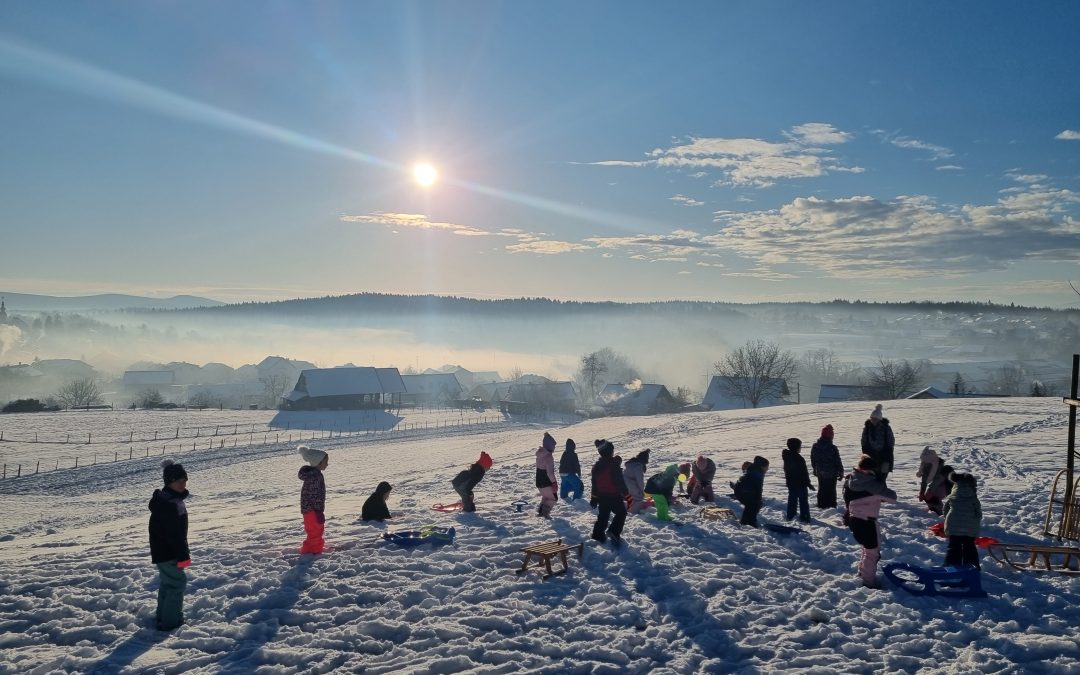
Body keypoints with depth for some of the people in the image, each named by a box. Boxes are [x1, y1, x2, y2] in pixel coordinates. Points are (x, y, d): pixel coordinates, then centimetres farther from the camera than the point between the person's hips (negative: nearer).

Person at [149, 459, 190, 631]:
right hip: (168, 553, -11)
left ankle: (162, 616, 35)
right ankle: (170, 621, 5)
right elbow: (174, 533, -26)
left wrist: (183, 552, 25)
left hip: (163, 552, 11)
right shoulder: (168, 504, -25)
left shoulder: (174, 499, 8)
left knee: (167, 582, 21)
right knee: (177, 582, -2)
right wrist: (183, 556, -22)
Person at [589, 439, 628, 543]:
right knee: (621, 512, 12)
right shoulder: (613, 464, -17)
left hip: (601, 496, 6)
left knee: (603, 516, 15)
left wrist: (594, 498, 19)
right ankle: (614, 532, -1)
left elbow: (594, 484, 12)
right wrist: (625, 493, -7)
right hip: (614, 495, -6)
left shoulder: (596, 466, 5)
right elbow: (620, 481, -16)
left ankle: (598, 535, 15)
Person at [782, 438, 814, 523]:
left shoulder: (787, 457, 1)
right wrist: (808, 484, -11)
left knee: (792, 499, 17)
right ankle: (804, 517, 3)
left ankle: (790, 515, 20)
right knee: (803, 500, 2)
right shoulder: (799, 458, -24)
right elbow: (804, 473, -19)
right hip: (800, 484, -7)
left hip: (790, 483, 7)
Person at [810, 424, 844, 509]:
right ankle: (831, 505, 12)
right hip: (832, 474, -5)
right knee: (831, 490, 8)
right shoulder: (832, 448, -22)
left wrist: (815, 469, 22)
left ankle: (821, 505, 23)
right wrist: (841, 473, -2)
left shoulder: (815, 447, -5)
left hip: (820, 473, 5)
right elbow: (838, 462, -14)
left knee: (821, 490, 17)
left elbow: (813, 460, 8)